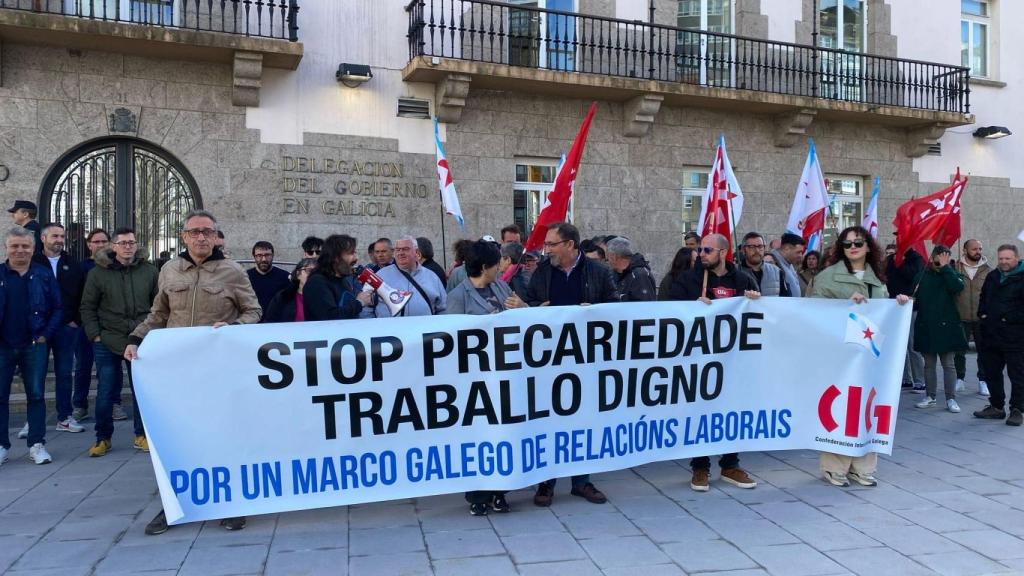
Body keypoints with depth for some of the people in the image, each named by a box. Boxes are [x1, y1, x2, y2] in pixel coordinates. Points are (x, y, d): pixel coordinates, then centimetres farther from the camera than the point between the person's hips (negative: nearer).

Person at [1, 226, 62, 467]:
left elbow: (58, 308, 5)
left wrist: (45, 335, -4)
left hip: (34, 346, 0)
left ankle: (37, 444, 11)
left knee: (36, 395, 4)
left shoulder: (44, 274, 3)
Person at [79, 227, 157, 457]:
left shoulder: (149, 271, 2)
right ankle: (103, 438, 19)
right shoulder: (98, 272, 0)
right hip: (108, 342, -1)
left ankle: (141, 435, 19)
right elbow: (88, 307, 3)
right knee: (105, 391, 5)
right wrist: (95, 335, -4)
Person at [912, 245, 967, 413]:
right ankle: (930, 397, 20)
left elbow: (958, 286, -22)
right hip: (926, 327, 2)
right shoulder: (922, 275, 3)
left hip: (945, 326, -2)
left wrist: (945, 267, -19)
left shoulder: (950, 274, 0)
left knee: (948, 364, 2)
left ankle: (951, 399, 9)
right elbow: (915, 297, 8)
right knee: (929, 363, 11)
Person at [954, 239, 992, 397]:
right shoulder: (955, 268, -1)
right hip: (961, 318, -1)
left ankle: (983, 382, 17)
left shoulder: (988, 271, 3)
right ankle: (959, 379, 20)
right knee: (959, 350, 7)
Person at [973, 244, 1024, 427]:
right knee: (992, 372, 13)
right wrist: (982, 314, 12)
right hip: (991, 334, 7)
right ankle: (996, 406, 24)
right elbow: (983, 298, 27)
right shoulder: (992, 277, 13)